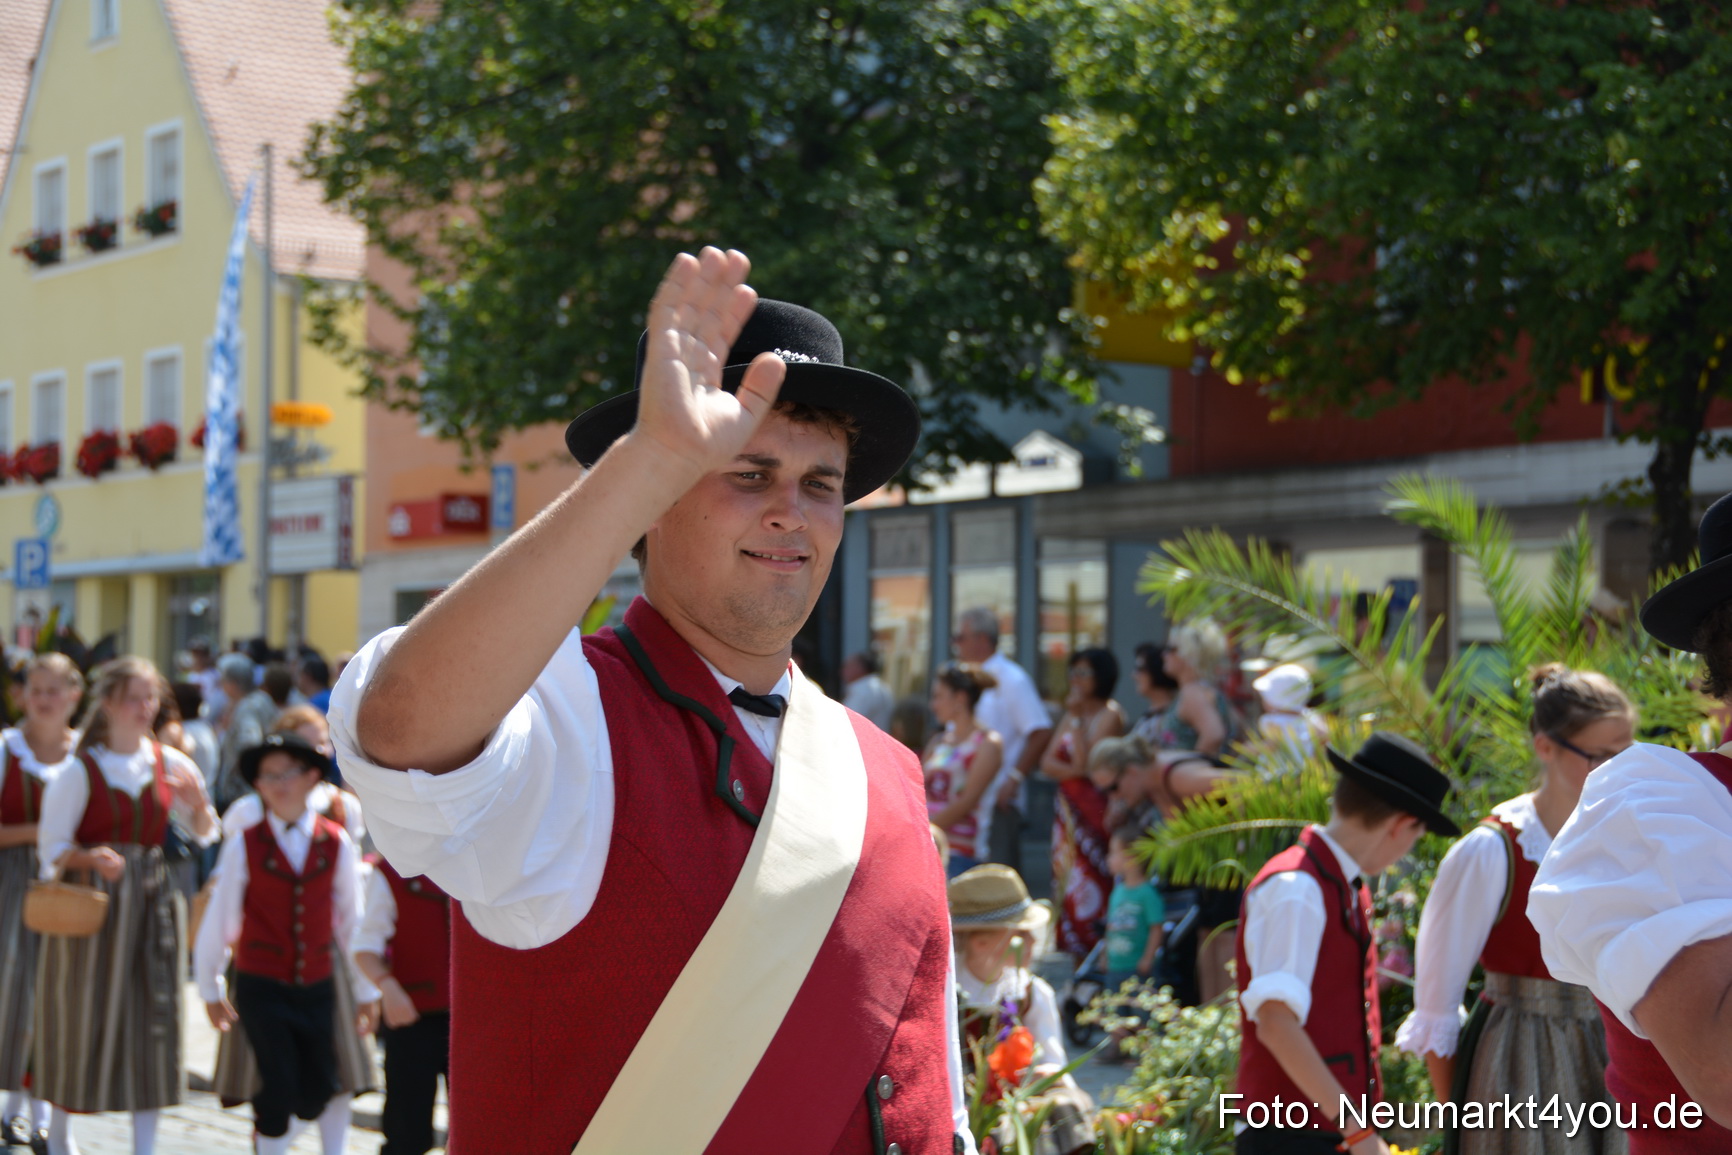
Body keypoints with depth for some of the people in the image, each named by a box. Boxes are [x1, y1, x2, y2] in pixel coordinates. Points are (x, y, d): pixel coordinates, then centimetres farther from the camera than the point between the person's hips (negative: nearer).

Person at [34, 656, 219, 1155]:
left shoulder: (169, 763, 5)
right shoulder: (81, 770, -5)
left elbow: (204, 835, 12)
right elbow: (52, 848, -7)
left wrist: (198, 804, -9)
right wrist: (91, 858, -26)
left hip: (152, 902, 3)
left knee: (153, 1016, 0)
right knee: (83, 1016, 1)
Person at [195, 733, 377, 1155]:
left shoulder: (336, 844, 1)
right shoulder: (244, 846, -5)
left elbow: (352, 921, 7)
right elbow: (217, 922, 2)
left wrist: (366, 992, 11)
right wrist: (210, 989, 8)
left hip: (318, 988, 2)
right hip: (260, 988, -2)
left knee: (317, 1097, 0)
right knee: (277, 1092, -6)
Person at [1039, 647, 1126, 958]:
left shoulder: (1109, 714, -8)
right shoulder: (1072, 714, 17)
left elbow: (1086, 763, -19)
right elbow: (1047, 762, 9)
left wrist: (1077, 719, -15)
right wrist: (1072, 771, -9)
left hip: (1095, 810, -8)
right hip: (1068, 811, 8)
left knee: (1090, 889, -10)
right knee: (1067, 885, 5)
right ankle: (1074, 957, 8)